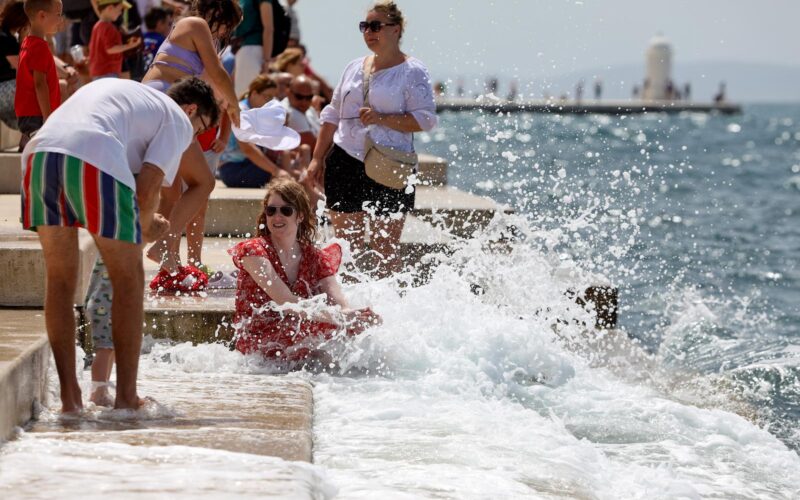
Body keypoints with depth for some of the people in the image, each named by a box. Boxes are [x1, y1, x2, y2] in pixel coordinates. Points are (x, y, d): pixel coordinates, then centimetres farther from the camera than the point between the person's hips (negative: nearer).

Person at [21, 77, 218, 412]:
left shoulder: (112, 87, 39)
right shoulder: (179, 120, 18)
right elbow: (147, 189, 5)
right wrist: (147, 227, 24)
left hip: (39, 153, 6)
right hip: (94, 161, -6)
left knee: (60, 280, 16)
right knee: (128, 280, 10)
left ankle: (69, 395, 14)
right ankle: (126, 396, 11)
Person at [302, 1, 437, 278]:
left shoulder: (412, 72, -2)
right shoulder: (354, 68, 15)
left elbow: (426, 118, -10)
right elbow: (332, 116, 20)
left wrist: (382, 118, -18)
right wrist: (317, 159, 15)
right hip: (345, 163, 5)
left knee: (386, 249, -3)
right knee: (347, 245, 6)